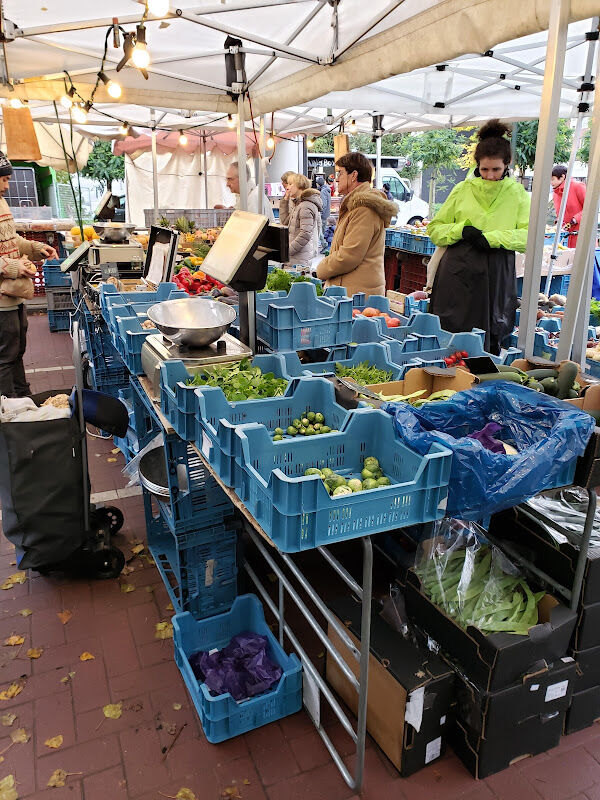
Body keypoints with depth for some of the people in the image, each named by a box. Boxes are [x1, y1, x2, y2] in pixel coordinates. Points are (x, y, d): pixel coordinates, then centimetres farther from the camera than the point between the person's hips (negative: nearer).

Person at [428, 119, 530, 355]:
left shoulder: (517, 194, 8)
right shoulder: (462, 190, 9)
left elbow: (530, 235, -2)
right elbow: (434, 229, 9)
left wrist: (491, 237, -15)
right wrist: (462, 231, -9)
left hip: (498, 276, 0)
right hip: (458, 273, 0)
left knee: (490, 339, 2)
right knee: (450, 330, 0)